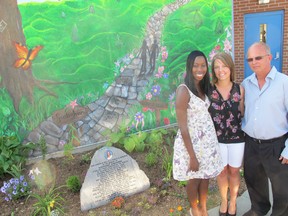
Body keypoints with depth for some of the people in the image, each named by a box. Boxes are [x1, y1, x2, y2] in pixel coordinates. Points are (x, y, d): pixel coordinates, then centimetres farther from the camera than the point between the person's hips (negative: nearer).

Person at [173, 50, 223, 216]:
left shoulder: (204, 87, 4)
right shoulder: (183, 90, -20)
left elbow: (207, 114, 7)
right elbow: (183, 127, -20)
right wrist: (192, 156, -18)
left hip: (208, 139, 6)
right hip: (192, 141, -6)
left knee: (206, 176, 20)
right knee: (194, 179, 14)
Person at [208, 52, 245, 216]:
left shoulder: (240, 89, -6)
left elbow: (243, 114, 2)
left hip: (237, 138, 0)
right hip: (217, 138, 0)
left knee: (234, 171, 16)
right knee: (222, 171, 17)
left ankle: (233, 202, 39)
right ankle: (224, 200, 41)